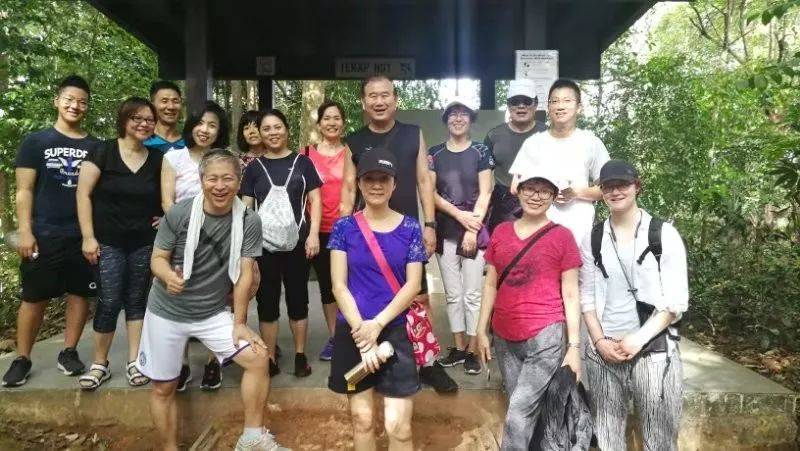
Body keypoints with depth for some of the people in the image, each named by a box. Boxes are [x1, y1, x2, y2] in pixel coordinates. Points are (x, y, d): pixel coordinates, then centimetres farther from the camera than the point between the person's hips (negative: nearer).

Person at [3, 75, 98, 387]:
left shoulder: (95, 147, 8)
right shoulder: (36, 142, 2)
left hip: (84, 236, 2)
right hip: (44, 236, -2)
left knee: (79, 293, 8)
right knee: (34, 297, 5)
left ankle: (68, 352, 22)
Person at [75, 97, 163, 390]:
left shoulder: (157, 159, 4)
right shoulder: (103, 152, -5)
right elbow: (84, 193, -6)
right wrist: (88, 236, -10)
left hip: (144, 242, 3)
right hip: (109, 242, -3)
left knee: (137, 300, 9)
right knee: (109, 302, -3)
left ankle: (133, 361, 19)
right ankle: (100, 364, 14)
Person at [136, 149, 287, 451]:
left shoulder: (249, 222, -13)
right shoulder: (178, 214, -16)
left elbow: (244, 274, -11)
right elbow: (158, 258, -8)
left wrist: (239, 323, -10)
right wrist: (168, 276, -32)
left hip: (213, 313, 1)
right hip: (167, 312, -1)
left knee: (258, 359, -9)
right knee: (163, 387, 9)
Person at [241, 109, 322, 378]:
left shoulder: (302, 162, 5)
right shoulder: (254, 167, 8)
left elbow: (315, 200, 3)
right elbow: (245, 207, 7)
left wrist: (313, 234, -7)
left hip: (297, 243, -1)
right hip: (263, 245, 1)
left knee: (297, 298, 8)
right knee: (267, 301, 6)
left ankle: (300, 356, 20)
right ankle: (270, 359, 16)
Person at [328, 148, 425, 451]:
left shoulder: (410, 228, 1)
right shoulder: (345, 227, 1)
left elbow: (413, 285, -4)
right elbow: (339, 286, -4)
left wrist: (377, 325, -15)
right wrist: (361, 333, -13)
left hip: (395, 331, 0)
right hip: (352, 332, 1)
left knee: (398, 425, -4)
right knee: (361, 418, 12)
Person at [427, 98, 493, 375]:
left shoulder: (481, 152, 2)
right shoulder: (435, 153, 7)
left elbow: (485, 193, -3)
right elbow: (430, 192, 1)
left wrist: (472, 229, -12)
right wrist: (460, 215, -11)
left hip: (474, 230, -2)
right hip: (445, 231, 3)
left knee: (472, 294, -1)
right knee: (453, 294, 8)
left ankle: (472, 350, 9)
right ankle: (459, 347, 19)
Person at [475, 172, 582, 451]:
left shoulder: (562, 236, -3)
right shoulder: (501, 232, 7)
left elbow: (570, 294, -2)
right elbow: (490, 285, 11)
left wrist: (574, 346, -5)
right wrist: (482, 330, 8)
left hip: (546, 337, -4)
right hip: (504, 337, 4)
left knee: (519, 413, -8)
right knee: (527, 410, 14)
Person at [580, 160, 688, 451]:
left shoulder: (663, 234, 0)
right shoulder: (593, 239, 8)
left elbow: (676, 301, -4)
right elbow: (587, 297, 7)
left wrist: (638, 339, -12)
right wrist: (600, 342, -5)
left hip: (654, 350, -2)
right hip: (603, 352, 2)